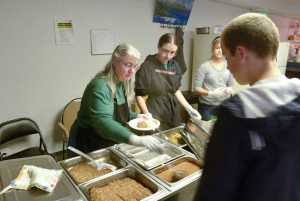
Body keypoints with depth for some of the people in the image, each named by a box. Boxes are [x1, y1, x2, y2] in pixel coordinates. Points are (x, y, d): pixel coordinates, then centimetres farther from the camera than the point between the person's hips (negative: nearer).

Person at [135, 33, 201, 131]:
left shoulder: (175, 66, 4)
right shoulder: (147, 67, -13)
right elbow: (139, 95, -9)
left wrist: (189, 108, 9)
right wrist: (146, 113, -21)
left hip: (174, 115, 6)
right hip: (155, 116, -5)